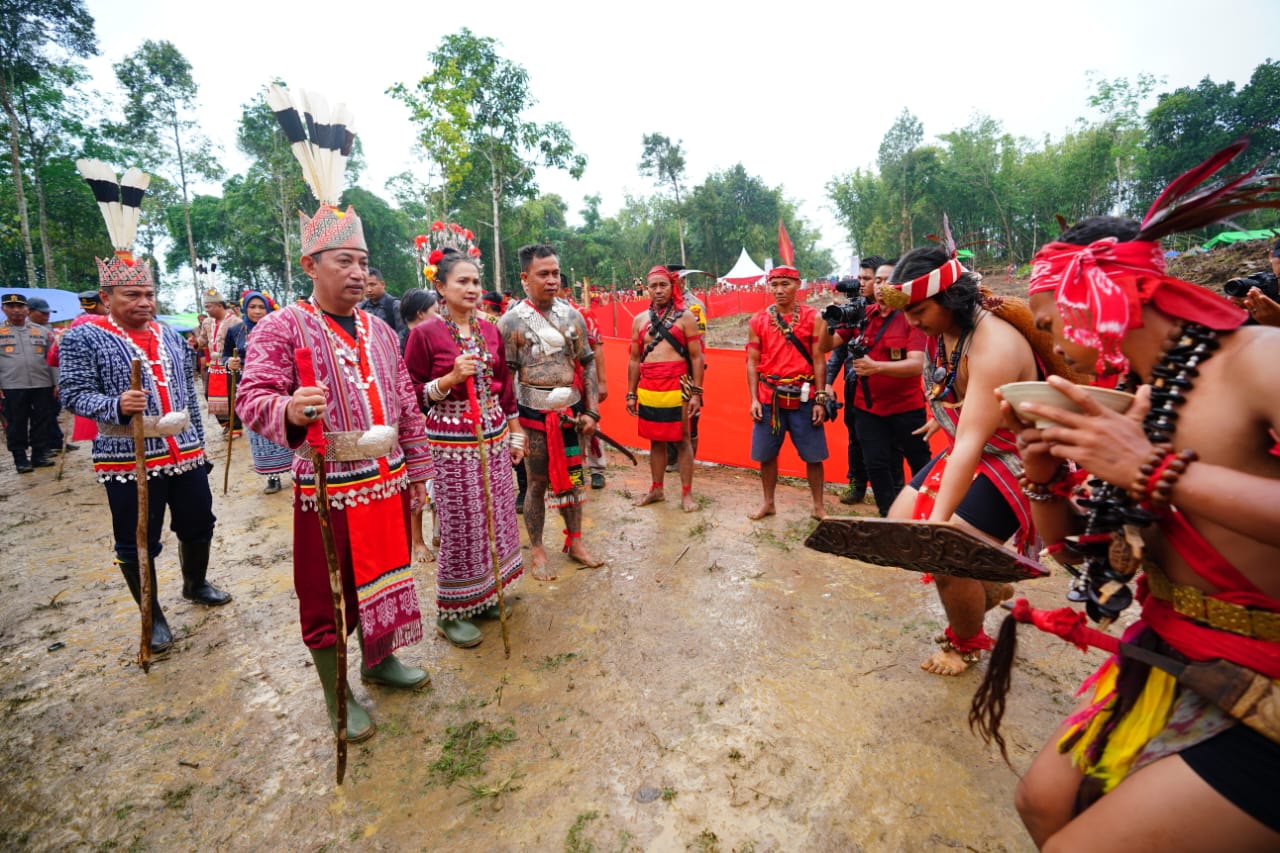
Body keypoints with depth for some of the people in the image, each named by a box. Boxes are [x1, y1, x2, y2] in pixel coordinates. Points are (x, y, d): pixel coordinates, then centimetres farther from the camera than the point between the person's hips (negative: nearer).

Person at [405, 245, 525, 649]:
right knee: (460, 525, 2)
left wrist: (515, 433, 12)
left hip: (494, 437, 6)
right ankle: (450, 611, 22)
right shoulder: (425, 334, -8)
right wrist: (451, 378, -21)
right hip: (452, 443, -5)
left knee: (496, 517, 12)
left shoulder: (489, 330, 7)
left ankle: (485, 595, 33)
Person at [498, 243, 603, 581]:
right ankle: (537, 550, 24)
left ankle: (575, 542, 30)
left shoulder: (572, 315, 5)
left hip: (571, 411, 4)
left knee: (572, 478, 13)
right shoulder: (512, 321, -6)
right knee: (538, 482, 7)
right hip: (534, 414, -3)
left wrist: (592, 411, 2)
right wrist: (513, 424, -11)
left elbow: (588, 363, 8)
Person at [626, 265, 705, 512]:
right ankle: (656, 489, 25)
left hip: (677, 386, -4)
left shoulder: (686, 317, 0)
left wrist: (696, 392, -9)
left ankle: (686, 493, 12)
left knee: (682, 440, 3)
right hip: (648, 388, 4)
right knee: (655, 440, 13)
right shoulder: (640, 320, 11)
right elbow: (634, 359, 13)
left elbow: (697, 357, -3)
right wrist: (631, 394, 10)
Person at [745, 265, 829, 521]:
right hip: (769, 398, 2)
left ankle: (818, 506, 23)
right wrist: (754, 399, -4)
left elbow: (818, 361, -1)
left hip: (804, 398, -1)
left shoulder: (813, 318, 0)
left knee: (813, 455, 6)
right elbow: (752, 362, 4)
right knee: (766, 454, 10)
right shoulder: (758, 320, 4)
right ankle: (768, 503, 28)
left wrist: (820, 400, -6)